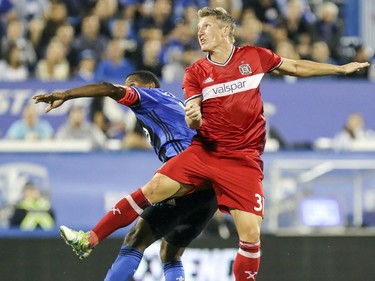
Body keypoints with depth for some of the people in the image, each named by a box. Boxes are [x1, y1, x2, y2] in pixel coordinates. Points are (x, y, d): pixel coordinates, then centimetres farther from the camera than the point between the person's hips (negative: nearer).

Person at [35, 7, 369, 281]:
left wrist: (341, 68, 19)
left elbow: (296, 67, 17)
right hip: (204, 150, 1)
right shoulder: (196, 73, 3)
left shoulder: (255, 56, 2)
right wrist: (193, 118, -25)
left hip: (244, 160, -1)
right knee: (154, 188, -12)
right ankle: (91, 239, -5)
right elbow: (193, 121, 0)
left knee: (251, 233, -13)